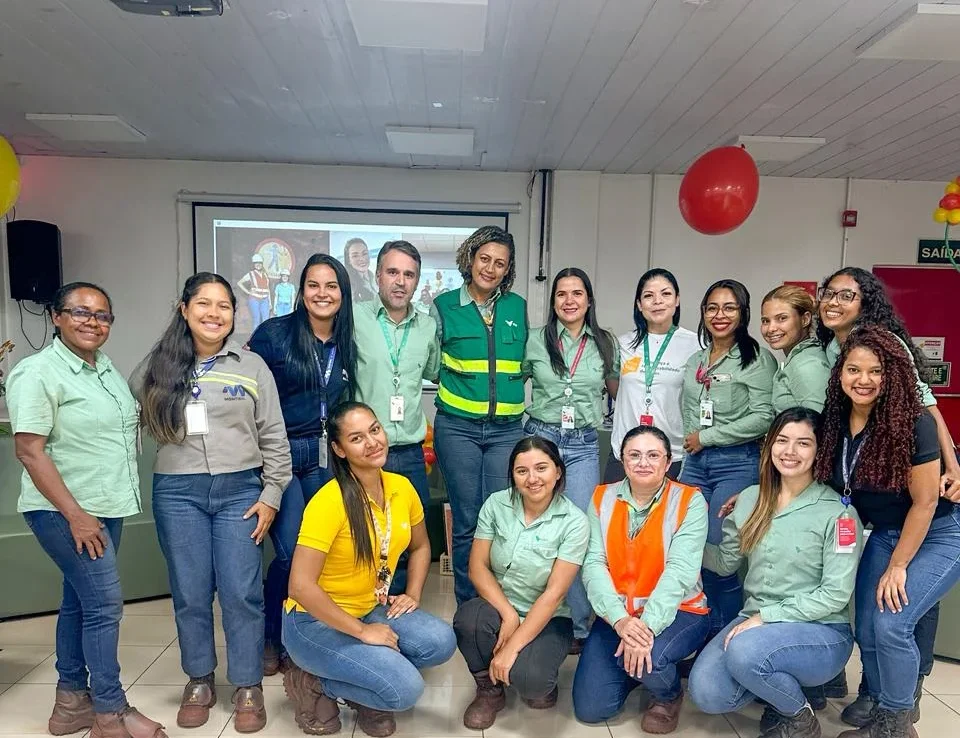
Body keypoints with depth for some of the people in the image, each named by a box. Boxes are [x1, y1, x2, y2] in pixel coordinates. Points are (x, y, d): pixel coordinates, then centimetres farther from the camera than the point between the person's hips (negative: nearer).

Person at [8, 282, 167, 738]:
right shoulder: (38, 372, -13)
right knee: (104, 603, -5)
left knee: (80, 602, 15)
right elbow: (29, 450, -18)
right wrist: (75, 515, -20)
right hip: (65, 511, -8)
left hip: (106, 506, 8)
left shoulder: (106, 369, 11)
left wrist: (96, 510, 16)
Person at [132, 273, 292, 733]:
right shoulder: (157, 367, 5)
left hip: (240, 491, -1)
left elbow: (274, 438, 2)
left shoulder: (252, 366, 2)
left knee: (242, 592, 2)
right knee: (190, 593, 10)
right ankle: (199, 682, 29)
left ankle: (248, 687, 18)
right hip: (178, 493, 1)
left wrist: (271, 495, -2)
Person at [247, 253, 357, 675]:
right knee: (291, 552, -6)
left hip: (324, 459, 5)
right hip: (279, 455, -4)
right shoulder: (273, 333, -6)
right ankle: (271, 641, 17)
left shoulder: (346, 346, 8)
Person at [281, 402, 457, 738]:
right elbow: (301, 586, -27)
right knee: (405, 689, -22)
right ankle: (311, 685, 3)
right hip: (315, 621, -6)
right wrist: (362, 631, -21)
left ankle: (363, 692, 8)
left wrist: (412, 594, -2)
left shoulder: (402, 487, -4)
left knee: (440, 642, -18)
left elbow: (420, 546, 14)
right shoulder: (329, 501, -25)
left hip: (370, 609, 7)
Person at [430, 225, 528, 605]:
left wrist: (507, 386, 6)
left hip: (507, 428, 2)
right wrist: (462, 386, 2)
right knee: (466, 521, 5)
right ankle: (468, 607, 20)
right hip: (458, 426, -1)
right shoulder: (444, 306, 2)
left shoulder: (518, 307, 8)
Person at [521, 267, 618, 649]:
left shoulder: (605, 343, 5)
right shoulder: (535, 340, 1)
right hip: (540, 437, 0)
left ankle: (582, 626, 15)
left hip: (584, 445, 0)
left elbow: (618, 391, 18)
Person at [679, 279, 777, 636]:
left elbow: (764, 417, -14)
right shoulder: (695, 360, 14)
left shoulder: (757, 358, -6)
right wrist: (690, 442, 14)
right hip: (694, 463, 6)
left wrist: (707, 437, -11)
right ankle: (706, 633, 25)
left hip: (738, 463, -6)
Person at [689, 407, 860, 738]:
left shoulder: (838, 512, -9)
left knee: (745, 651, -34)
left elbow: (835, 594, -13)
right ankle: (778, 686, 13)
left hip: (821, 631, -4)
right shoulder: (750, 499, 5)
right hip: (755, 621, 5)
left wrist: (767, 617, -19)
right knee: (705, 693, -18)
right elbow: (726, 561, 10)